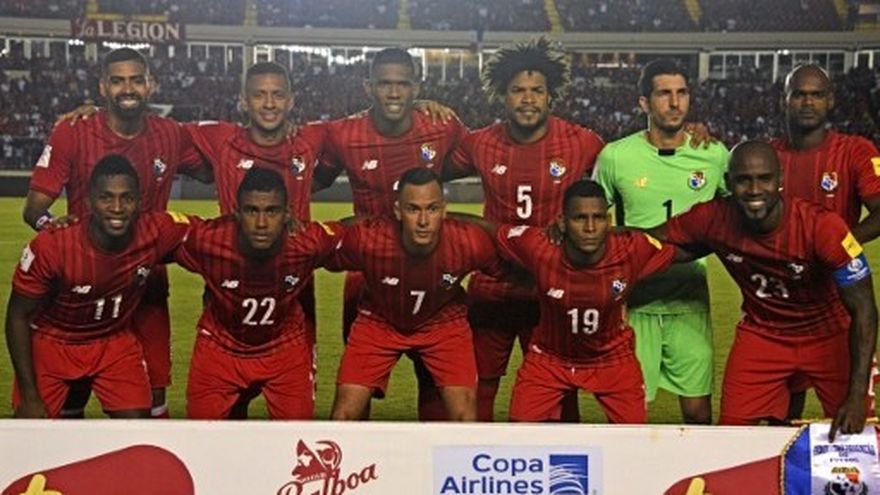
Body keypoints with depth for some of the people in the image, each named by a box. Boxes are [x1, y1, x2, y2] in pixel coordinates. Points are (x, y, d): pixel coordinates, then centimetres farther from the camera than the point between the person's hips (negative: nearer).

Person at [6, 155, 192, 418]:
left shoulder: (157, 232, -25)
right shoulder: (51, 246, -29)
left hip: (115, 341, 2)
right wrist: (29, 396, -18)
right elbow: (18, 316, -17)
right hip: (51, 343, -2)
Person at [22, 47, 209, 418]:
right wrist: (48, 221, -34)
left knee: (153, 396, 7)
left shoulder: (171, 136, -1)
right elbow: (34, 206, -10)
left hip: (148, 281, 2)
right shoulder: (71, 136, -10)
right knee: (72, 394, 8)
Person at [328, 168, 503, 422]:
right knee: (345, 415, -7)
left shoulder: (470, 242, -30)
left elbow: (504, 271, -6)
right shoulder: (366, 239, -33)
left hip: (444, 322, 0)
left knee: (464, 415, -11)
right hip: (379, 321, 0)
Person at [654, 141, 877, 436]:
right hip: (761, 333, 2)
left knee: (851, 434, -5)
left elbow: (863, 309, -24)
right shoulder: (712, 219, -22)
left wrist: (857, 395, -28)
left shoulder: (823, 227, -30)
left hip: (829, 336, -2)